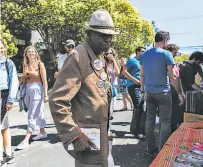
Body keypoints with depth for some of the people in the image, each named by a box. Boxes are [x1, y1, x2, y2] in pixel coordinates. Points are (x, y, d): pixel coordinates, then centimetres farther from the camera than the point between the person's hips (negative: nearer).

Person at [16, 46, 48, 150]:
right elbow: (24, 78, 17)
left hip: (37, 88, -6)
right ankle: (42, 133, 29)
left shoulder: (40, 64, -3)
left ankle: (26, 140, -7)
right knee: (37, 113, 15)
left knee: (32, 115, -6)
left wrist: (45, 94, -10)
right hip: (27, 89, 6)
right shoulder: (25, 65, 11)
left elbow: (44, 80, -6)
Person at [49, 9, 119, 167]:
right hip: (88, 134, -9)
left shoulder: (101, 57, 11)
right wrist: (74, 134, -23)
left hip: (101, 130, 9)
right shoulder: (78, 56, -18)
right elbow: (57, 101, -23)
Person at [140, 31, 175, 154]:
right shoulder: (166, 54, -9)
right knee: (165, 122, 3)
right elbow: (172, 76, -8)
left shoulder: (144, 55, 8)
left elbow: (142, 75, 11)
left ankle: (151, 148, 20)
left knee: (150, 120, 11)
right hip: (163, 92, -5)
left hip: (149, 92, 6)